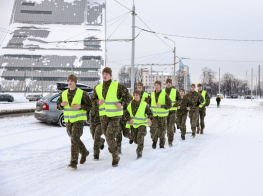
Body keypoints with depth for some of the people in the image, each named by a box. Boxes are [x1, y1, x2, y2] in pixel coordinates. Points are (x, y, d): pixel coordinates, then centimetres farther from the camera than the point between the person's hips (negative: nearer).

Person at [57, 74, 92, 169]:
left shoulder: (82, 93, -7)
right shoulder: (64, 94, 6)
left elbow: (89, 106, -6)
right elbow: (58, 106, 9)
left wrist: (79, 106, -22)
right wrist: (62, 104, -14)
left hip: (78, 120, -5)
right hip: (68, 120, 5)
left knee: (75, 140, -15)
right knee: (74, 139, 17)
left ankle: (73, 163, -14)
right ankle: (84, 152, 43)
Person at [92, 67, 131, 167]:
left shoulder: (118, 86, -5)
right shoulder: (98, 88, 8)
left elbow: (128, 97, 0)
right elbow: (92, 100, 12)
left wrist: (122, 104, -17)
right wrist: (98, 102, -10)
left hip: (115, 115, -5)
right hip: (103, 116, 5)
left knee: (110, 137, -13)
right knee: (108, 136, 13)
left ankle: (115, 156, 5)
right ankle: (115, 156, 35)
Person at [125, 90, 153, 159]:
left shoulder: (144, 104, -7)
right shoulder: (130, 104, 0)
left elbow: (150, 113, -2)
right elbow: (126, 114, 5)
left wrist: (149, 119, -23)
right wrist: (129, 119, -14)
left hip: (142, 123, -3)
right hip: (134, 124, 3)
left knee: (140, 137, -20)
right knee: (134, 139, 9)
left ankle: (139, 152, -10)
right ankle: (140, 145, 42)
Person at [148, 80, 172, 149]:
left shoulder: (164, 95, -9)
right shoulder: (152, 94, 4)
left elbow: (169, 105, -11)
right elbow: (149, 102, 22)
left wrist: (161, 106, -24)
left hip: (162, 115, -2)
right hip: (154, 115, 2)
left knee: (162, 130, 6)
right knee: (153, 129, -12)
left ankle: (162, 144, 23)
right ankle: (154, 140, 12)